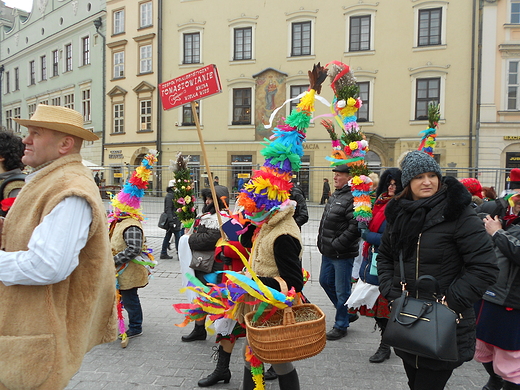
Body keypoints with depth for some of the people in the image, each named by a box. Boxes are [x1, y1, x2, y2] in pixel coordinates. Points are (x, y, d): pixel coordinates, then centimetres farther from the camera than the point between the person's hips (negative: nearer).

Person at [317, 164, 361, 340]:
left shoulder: (352, 198, -19)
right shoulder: (335, 196, 13)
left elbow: (355, 227, -27)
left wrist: (337, 244, -21)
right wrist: (322, 243, 14)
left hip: (343, 254, -10)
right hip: (328, 252, 10)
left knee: (342, 290, 4)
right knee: (325, 282, 21)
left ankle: (341, 326, 23)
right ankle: (348, 312, 39)